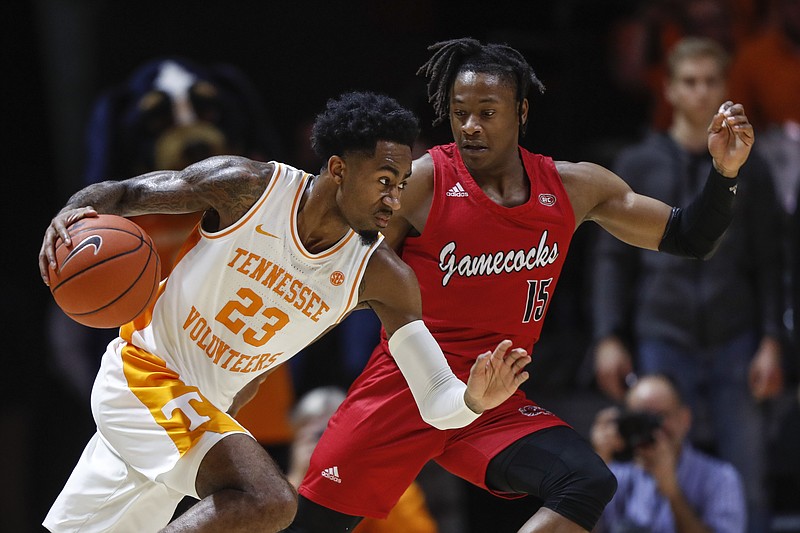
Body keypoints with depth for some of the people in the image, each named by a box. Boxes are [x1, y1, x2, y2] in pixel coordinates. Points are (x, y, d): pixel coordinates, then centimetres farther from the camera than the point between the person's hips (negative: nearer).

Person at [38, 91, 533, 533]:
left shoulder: (382, 276, -11)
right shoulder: (248, 187, -17)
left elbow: (435, 401, -15)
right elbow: (122, 193, -7)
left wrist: (473, 400, -38)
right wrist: (72, 213, -30)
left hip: (208, 407, 5)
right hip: (142, 370, -5)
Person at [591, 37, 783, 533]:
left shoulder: (749, 169, 10)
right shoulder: (639, 165, 9)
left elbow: (769, 263, 8)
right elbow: (613, 257, 8)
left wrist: (771, 342, -1)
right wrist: (608, 338, -1)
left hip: (734, 343, 0)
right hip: (662, 340, 0)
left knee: (748, 480, -4)